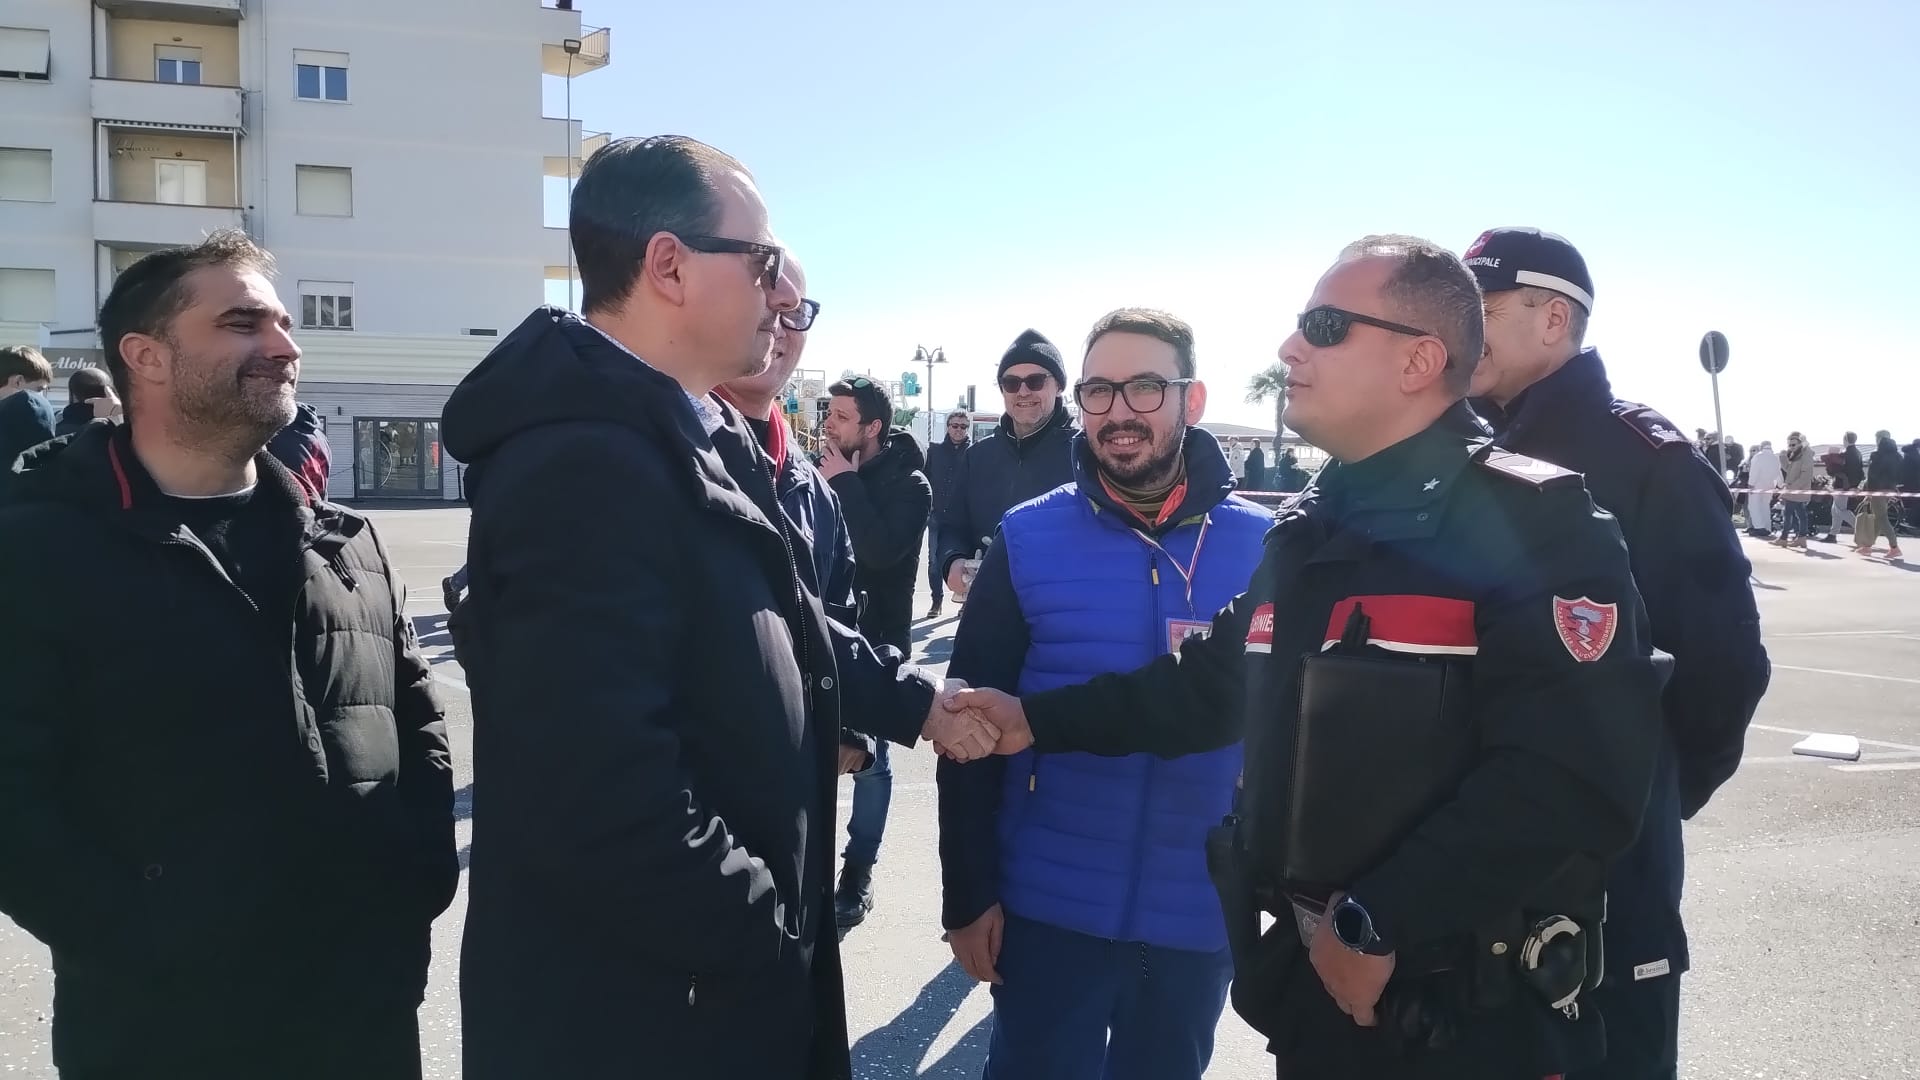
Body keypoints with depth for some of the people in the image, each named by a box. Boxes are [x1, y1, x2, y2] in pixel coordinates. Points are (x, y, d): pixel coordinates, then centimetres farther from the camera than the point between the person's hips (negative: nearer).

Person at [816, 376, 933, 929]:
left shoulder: (909, 484, -8)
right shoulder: (829, 472, 5)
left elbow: (881, 551, -25)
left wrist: (846, 484, -19)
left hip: (875, 639, -4)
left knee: (868, 760, 4)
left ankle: (857, 872, 14)